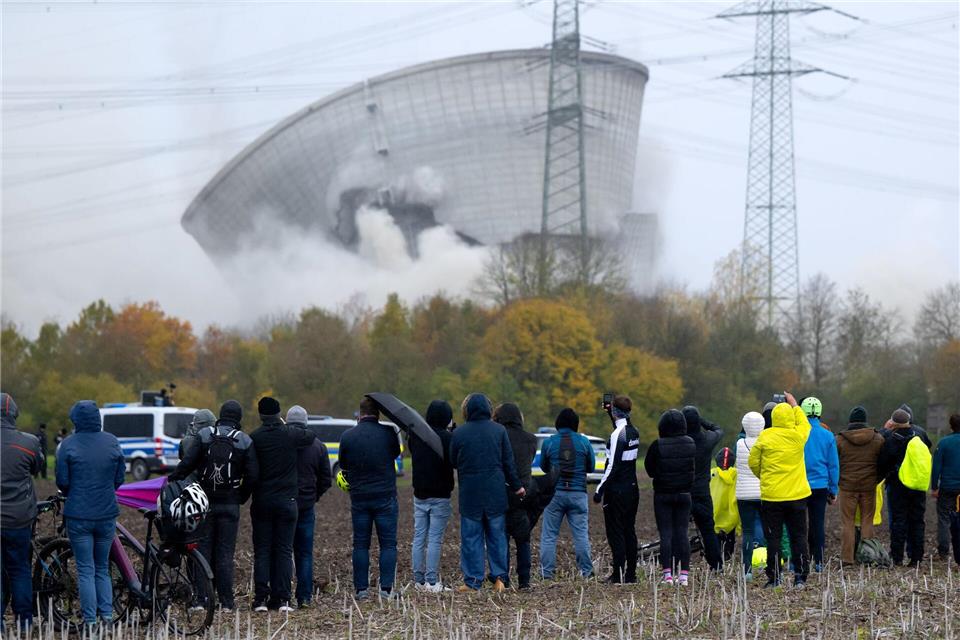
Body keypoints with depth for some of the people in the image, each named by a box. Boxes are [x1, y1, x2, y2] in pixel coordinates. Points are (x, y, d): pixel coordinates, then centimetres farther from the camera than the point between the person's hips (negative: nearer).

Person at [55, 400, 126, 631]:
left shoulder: (69, 445, -10)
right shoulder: (112, 442, 0)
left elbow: (62, 482, -7)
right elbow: (119, 479, 4)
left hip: (79, 515, -3)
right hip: (107, 514, 3)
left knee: (85, 570, 2)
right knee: (102, 568, 16)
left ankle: (90, 619, 0)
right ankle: (107, 613, 7)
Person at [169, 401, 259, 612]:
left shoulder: (203, 436, -1)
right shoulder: (245, 441, 0)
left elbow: (187, 464, -9)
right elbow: (253, 475, -4)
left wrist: (171, 482, 1)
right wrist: (242, 497, 10)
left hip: (205, 501, 0)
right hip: (230, 505, 0)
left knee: (204, 548, 6)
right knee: (225, 552, 2)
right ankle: (226, 602, 0)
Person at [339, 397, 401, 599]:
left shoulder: (348, 436, -1)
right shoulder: (388, 433, -7)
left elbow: (343, 466, 9)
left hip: (359, 497, 2)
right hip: (385, 496, -2)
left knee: (360, 545, 8)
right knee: (388, 544, 3)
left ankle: (361, 589, 5)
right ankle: (386, 589, -4)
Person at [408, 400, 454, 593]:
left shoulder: (415, 435, 2)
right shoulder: (447, 437, -15)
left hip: (419, 495, 5)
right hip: (440, 496, -5)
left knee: (419, 538, 10)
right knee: (435, 540, -2)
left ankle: (418, 580, 10)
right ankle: (432, 582, -4)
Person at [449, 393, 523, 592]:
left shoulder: (459, 433, -6)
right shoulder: (499, 431, -2)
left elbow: (453, 462, 5)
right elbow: (509, 463, 3)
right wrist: (516, 486, 12)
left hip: (470, 493, -2)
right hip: (496, 493, 2)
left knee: (471, 537, 3)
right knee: (497, 535, 11)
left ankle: (473, 581, 1)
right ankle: (500, 577, 7)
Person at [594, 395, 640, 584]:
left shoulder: (617, 435, -17)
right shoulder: (633, 432, 8)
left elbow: (613, 466, -20)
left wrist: (600, 490, -16)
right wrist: (610, 413, 30)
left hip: (617, 490, -8)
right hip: (632, 488, 8)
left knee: (615, 532, -5)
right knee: (629, 531, 12)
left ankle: (618, 574, -7)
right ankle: (631, 573, 14)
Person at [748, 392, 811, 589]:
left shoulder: (765, 436, -6)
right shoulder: (798, 435, -3)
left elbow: (753, 462, 1)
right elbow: (804, 423, 22)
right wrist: (794, 404, 33)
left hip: (771, 494, -2)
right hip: (797, 495, 2)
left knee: (773, 537, 4)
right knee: (798, 536, 8)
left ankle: (774, 578, 4)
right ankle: (800, 577, 5)